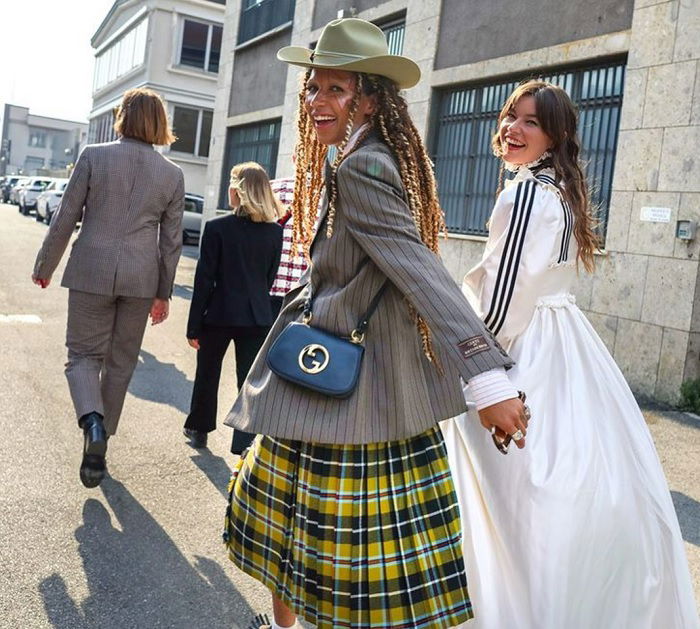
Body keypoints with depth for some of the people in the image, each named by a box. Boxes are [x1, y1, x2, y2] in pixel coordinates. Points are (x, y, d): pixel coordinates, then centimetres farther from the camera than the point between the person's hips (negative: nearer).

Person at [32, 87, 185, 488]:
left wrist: (45, 266, 11)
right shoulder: (173, 174, 2)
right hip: (140, 277, 2)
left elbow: (65, 219, -1)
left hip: (91, 271, -2)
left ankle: (93, 421, -16)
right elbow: (172, 240, 5)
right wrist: (164, 293, 13)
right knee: (121, 361, 14)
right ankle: (100, 440, 22)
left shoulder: (94, 156, -3)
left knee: (84, 353, 10)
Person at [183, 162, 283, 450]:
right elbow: (269, 278, 6)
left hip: (218, 314, -1)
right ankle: (246, 446, -3)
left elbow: (204, 280, -9)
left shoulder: (217, 228, -11)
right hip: (257, 317, 2)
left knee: (207, 375, 20)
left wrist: (193, 326, -4)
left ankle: (198, 429, 38)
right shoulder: (275, 232, -1)